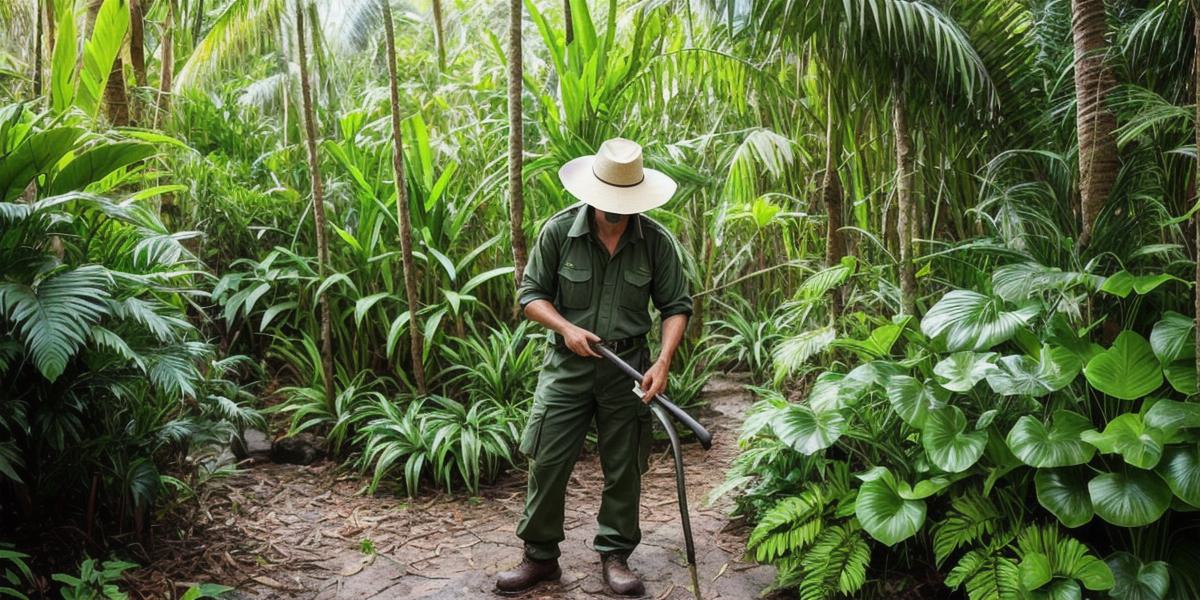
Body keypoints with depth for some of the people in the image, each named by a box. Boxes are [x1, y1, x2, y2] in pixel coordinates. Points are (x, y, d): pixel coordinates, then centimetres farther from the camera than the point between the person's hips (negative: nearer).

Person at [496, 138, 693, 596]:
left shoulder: (657, 241, -6)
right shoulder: (559, 230, -8)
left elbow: (676, 306, 0)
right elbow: (531, 293, 0)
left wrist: (663, 361, -15)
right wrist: (566, 328, -17)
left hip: (628, 368, 1)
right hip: (568, 364, 0)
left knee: (624, 468, 8)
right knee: (547, 461, 1)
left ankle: (615, 556, 25)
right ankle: (540, 556, 17)